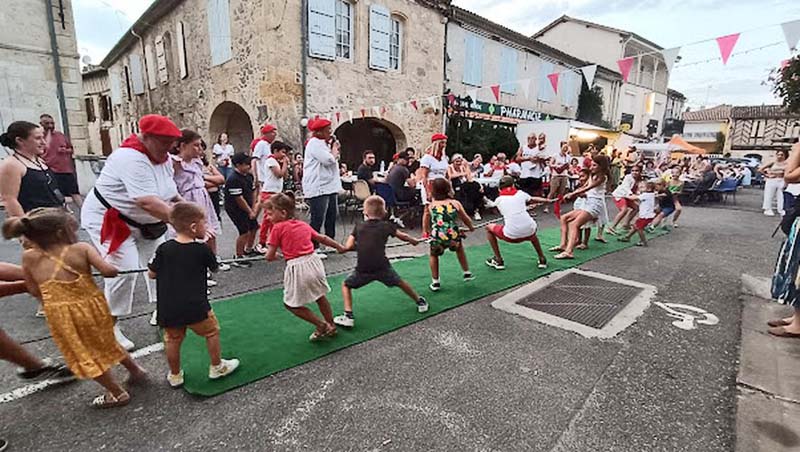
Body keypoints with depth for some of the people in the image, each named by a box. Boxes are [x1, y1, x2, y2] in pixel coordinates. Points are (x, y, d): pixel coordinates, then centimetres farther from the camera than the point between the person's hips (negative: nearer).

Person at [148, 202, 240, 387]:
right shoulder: (202, 250, -12)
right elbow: (215, 268, 5)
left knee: (172, 339, 20)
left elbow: (151, 274, 4)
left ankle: (175, 375, 35)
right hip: (194, 307, -4)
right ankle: (217, 367, 30)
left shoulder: (164, 248, -4)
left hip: (167, 308, 4)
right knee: (212, 331, 17)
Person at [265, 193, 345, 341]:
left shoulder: (277, 228, -5)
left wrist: (275, 256, 18)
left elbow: (270, 257, -5)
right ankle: (331, 326, 40)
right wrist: (339, 247, 35)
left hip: (297, 267, -6)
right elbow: (322, 238, 21)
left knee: (291, 304, 14)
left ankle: (321, 325, 13)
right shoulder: (304, 225, 12)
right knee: (320, 296, 27)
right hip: (313, 262, 7)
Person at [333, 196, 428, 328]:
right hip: (382, 267, 1)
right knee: (400, 283, 25)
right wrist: (414, 241, 41)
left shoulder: (358, 227, 9)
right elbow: (403, 236, 21)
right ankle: (420, 302, 42)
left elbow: (347, 247, 2)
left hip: (363, 270, -1)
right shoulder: (387, 225, 9)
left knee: (346, 285, 22)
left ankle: (348, 316, 11)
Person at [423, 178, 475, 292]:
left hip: (437, 239, -1)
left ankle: (435, 282, 28)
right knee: (459, 248, 36)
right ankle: (467, 273, 42)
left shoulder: (430, 206, 11)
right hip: (454, 237, 1)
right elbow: (466, 219, 24)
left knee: (434, 255, 30)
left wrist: (426, 232, 37)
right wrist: (471, 227, 42)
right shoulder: (456, 203, 12)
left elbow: (425, 224, 18)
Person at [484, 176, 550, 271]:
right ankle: (542, 259, 40)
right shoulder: (520, 193, 14)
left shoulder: (499, 199, 10)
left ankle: (498, 261, 20)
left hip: (511, 235, -3)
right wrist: (548, 200, 54)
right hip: (528, 232, 3)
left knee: (489, 228, 22)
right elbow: (533, 200, 33)